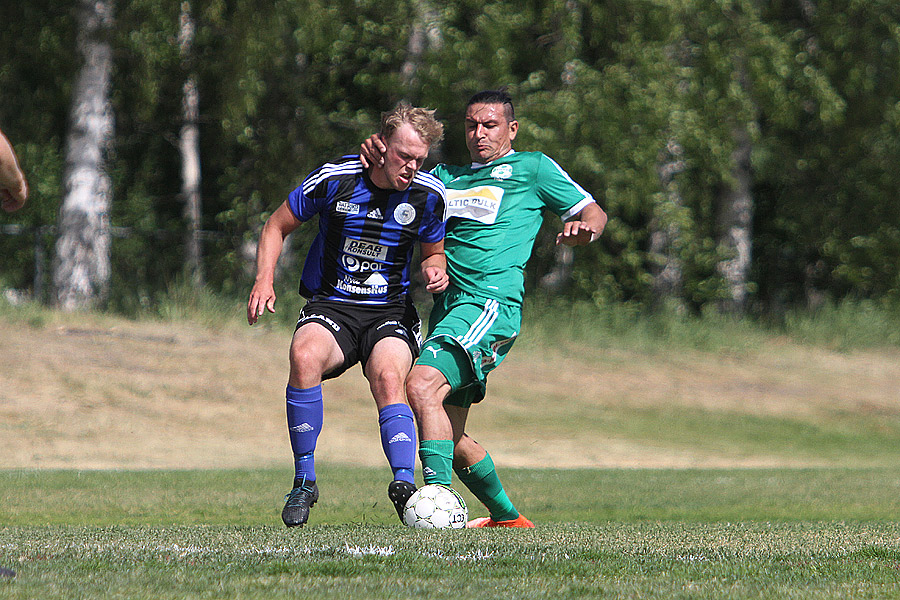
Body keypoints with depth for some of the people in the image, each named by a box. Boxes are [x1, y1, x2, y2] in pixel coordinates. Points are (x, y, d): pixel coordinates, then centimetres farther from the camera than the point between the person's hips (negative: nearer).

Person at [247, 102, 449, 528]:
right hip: (329, 306, -1)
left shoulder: (428, 194, -3)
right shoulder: (334, 178, -9)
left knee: (388, 378, -32)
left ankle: (405, 485, -36)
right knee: (304, 357, -33)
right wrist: (265, 279, -9)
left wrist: (434, 270, -10)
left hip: (390, 312, 1)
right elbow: (277, 226, 5)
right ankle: (304, 482, -21)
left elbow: (434, 252, 15)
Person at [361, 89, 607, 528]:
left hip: (492, 302, -7)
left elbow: (593, 213, 10)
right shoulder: (449, 177, 26)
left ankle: (439, 491, -37)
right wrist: (377, 152, -1)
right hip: (450, 307, 7)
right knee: (450, 438, 8)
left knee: (424, 384, -30)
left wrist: (582, 229, -14)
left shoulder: (532, 168, 10)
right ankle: (507, 517, 25)